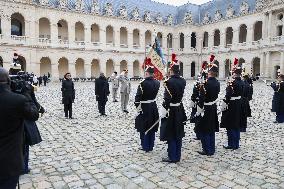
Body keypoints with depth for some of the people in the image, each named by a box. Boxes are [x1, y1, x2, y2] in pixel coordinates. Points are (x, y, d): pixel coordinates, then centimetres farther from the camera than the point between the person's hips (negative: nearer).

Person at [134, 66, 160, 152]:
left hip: (144, 107, -5)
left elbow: (138, 97, -19)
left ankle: (145, 147, 16)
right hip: (153, 107, 6)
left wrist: (137, 106, -10)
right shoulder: (157, 83, 0)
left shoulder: (143, 83, -18)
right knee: (152, 128, 15)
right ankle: (150, 146, 25)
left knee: (144, 128, 7)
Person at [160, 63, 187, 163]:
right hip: (180, 110, 7)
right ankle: (177, 156, 25)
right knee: (178, 134, 14)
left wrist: (163, 112, -15)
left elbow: (167, 98, -21)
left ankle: (172, 157, 12)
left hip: (171, 110, -7)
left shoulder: (169, 82, -18)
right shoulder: (183, 81, 3)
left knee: (171, 135, 3)